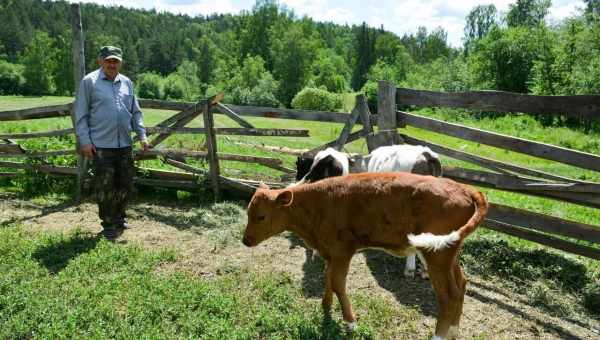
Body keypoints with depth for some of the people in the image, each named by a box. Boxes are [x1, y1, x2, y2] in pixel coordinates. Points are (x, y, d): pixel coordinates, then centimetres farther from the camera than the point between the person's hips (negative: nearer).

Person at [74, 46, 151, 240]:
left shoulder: (127, 83, 13)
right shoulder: (89, 82, -1)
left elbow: (135, 112, 16)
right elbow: (81, 115, -3)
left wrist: (142, 135, 6)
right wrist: (85, 141, -9)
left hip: (125, 144, 5)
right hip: (101, 145, -5)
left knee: (126, 184, 12)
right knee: (104, 188, 2)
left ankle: (119, 218, 31)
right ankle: (108, 225, 17)